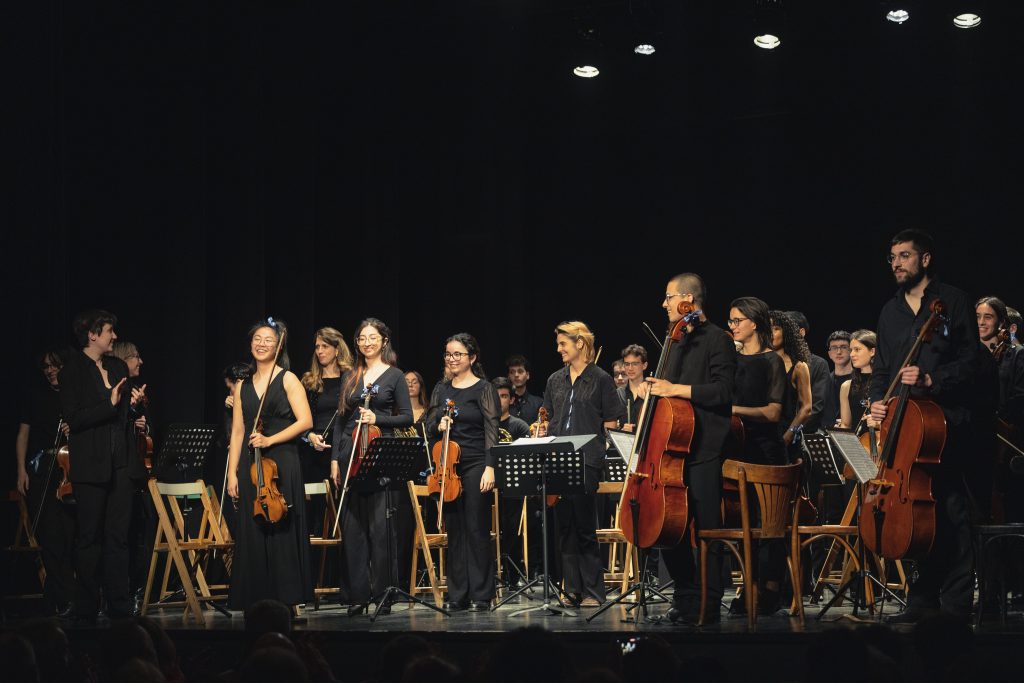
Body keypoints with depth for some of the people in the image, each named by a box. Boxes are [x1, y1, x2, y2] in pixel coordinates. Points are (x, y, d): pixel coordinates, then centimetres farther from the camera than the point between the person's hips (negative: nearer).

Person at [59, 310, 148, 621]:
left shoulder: (118, 367, 14)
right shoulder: (72, 370, -4)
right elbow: (73, 419, -12)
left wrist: (132, 403, 1)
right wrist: (110, 404, -17)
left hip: (121, 463, 5)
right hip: (91, 464, -5)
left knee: (118, 536, 5)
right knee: (90, 538, 0)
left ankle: (119, 607, 8)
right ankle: (86, 610, 6)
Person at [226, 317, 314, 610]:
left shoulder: (288, 380, 2)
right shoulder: (242, 386, 15)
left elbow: (305, 421, -7)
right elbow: (238, 432, 13)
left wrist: (270, 440, -15)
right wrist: (232, 472, 6)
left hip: (282, 464, -4)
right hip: (250, 466, 4)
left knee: (281, 531, -5)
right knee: (252, 533, 1)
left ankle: (288, 600, 0)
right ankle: (257, 602, 5)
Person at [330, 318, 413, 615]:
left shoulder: (395, 376, 5)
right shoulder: (350, 378, 15)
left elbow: (407, 418, 1)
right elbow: (340, 421, 15)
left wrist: (377, 418, -14)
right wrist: (335, 459, 8)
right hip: (350, 454, 4)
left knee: (381, 526, -6)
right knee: (352, 525, 1)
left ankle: (383, 594, 1)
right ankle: (357, 594, 6)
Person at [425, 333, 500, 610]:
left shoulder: (484, 389, -3)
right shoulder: (441, 389, 13)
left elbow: (492, 431, -7)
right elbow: (429, 427, 15)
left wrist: (490, 467, -16)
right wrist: (439, 425, -8)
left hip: (475, 466, -5)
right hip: (447, 466, 5)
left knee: (477, 530, -4)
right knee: (454, 529, 6)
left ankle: (481, 595, 1)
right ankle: (457, 595, 11)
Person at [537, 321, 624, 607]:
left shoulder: (600, 379, 0)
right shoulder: (555, 380, 15)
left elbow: (612, 423, 0)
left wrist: (598, 442, -9)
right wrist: (543, 431, 5)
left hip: (586, 460, -5)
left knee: (585, 525, -5)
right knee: (565, 524, 5)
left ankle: (592, 591, 1)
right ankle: (572, 588, 11)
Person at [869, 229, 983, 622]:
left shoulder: (953, 302, 0)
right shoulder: (890, 312, 19)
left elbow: (970, 362, -5)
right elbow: (881, 368, 24)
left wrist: (930, 379, -19)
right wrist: (877, 400, 5)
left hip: (945, 423, -6)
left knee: (951, 513, -8)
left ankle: (956, 604, -5)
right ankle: (924, 600, 13)